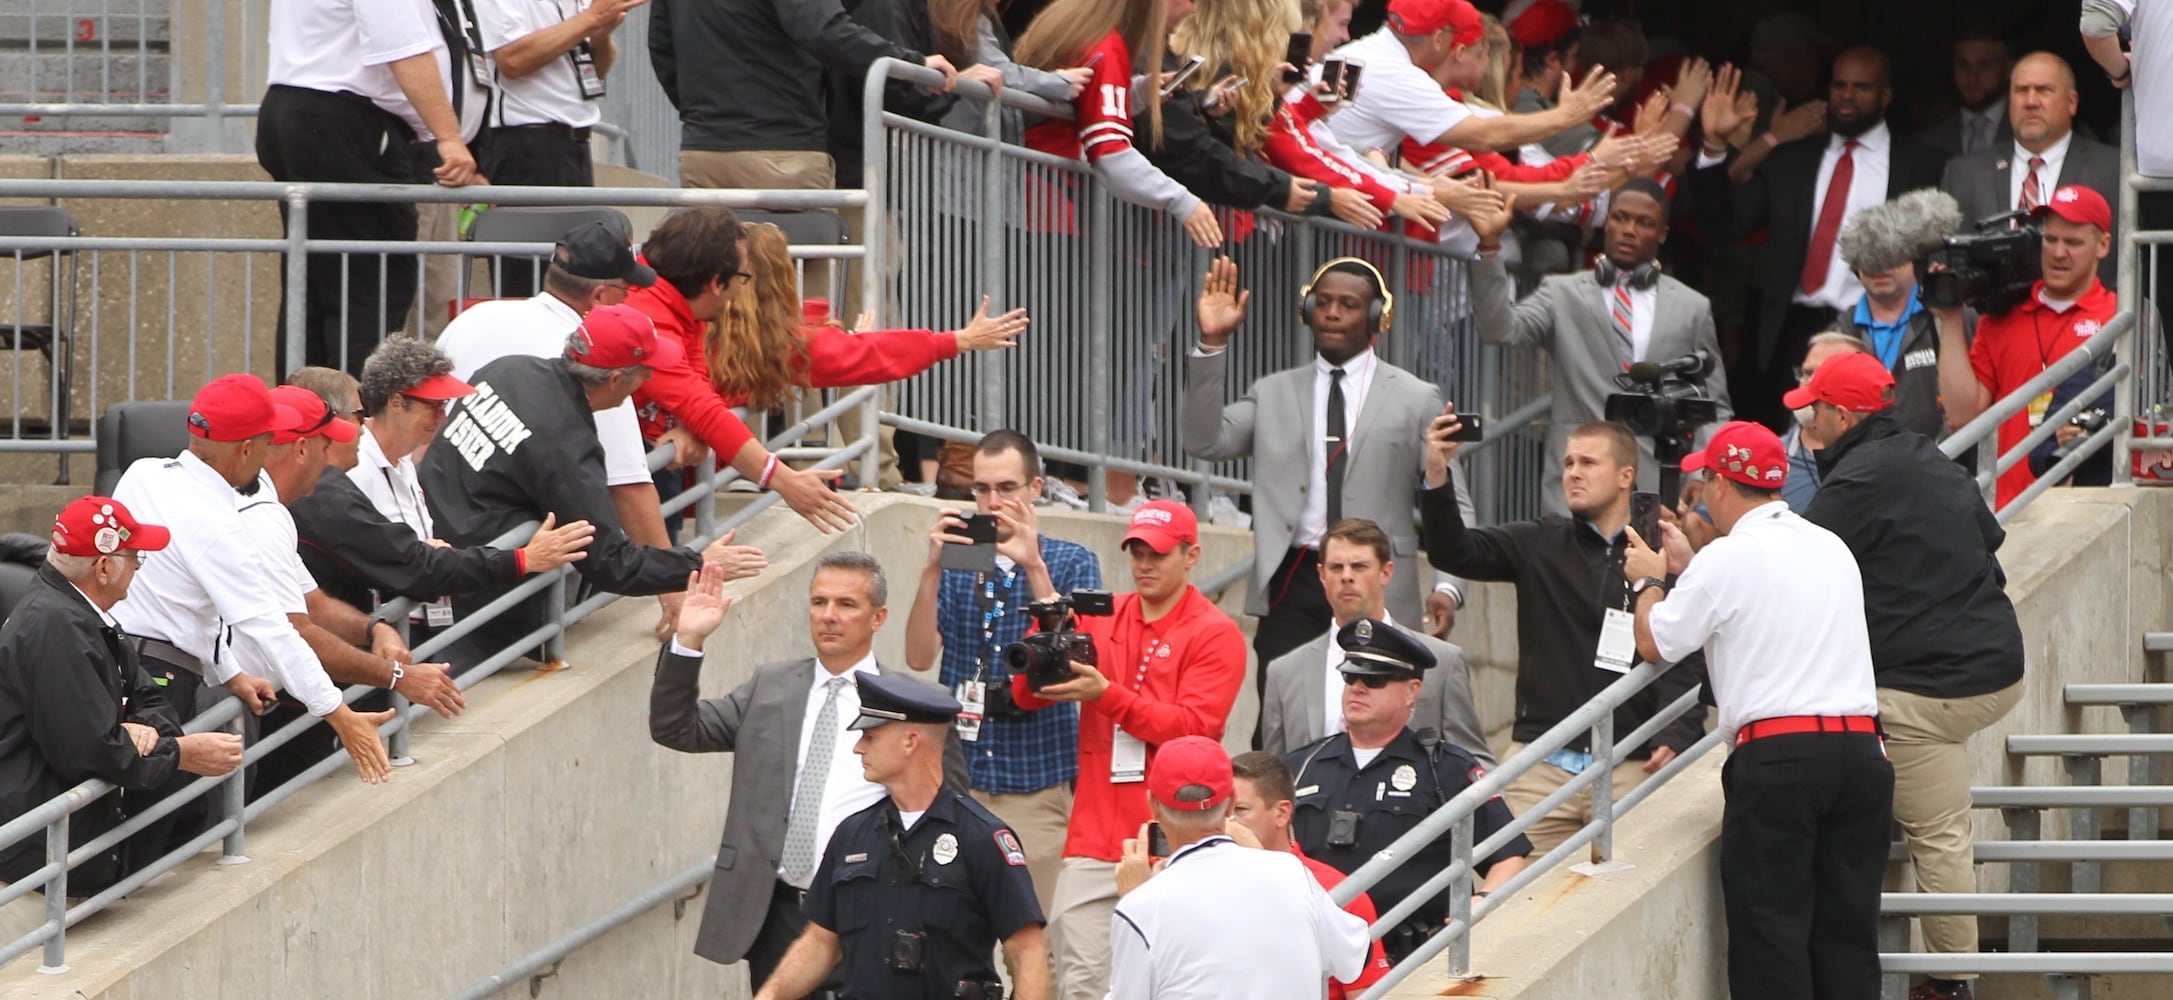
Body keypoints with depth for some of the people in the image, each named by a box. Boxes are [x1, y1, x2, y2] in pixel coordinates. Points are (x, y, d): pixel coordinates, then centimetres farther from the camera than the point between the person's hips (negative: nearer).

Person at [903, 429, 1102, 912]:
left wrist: (1033, 566, -19)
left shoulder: (1072, 563, 7)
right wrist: (932, 569, -14)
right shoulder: (957, 564, 11)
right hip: (959, 776, 2)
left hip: (1038, 779, -2)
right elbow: (920, 656, -2)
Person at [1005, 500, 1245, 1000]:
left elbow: (1194, 727, -11)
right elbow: (1027, 696, 12)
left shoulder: (1215, 634, 0)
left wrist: (1105, 694, -19)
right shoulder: (1100, 617, 15)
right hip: (1095, 841, 4)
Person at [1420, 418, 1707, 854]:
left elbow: (1687, 664, 1)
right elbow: (1455, 552, -2)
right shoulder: (1540, 545, 11)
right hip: (1541, 764, 1)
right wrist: (1436, 476, -18)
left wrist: (1674, 737, -15)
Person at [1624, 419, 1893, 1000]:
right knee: (1847, 929, 9)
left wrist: (1650, 580, 23)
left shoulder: (1727, 559, -5)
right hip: (1860, 751, 6)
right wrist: (1686, 569, 38)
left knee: (1770, 930, -3)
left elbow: (1654, 644, 4)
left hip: (1777, 755, -6)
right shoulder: (1833, 549, 16)